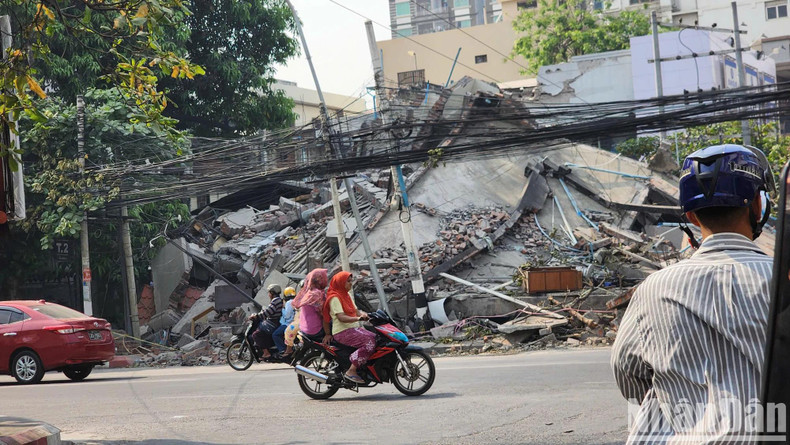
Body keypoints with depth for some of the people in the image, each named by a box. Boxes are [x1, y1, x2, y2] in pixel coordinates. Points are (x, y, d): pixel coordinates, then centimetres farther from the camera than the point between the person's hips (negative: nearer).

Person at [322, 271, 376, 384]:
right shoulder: (334, 298, -10)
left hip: (354, 328, 9)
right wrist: (358, 318, -33)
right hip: (343, 332, -9)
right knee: (369, 343, -26)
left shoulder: (347, 295, 20)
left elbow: (356, 310, 15)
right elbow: (341, 317, -21)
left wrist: (364, 314, -7)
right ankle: (351, 371, -23)